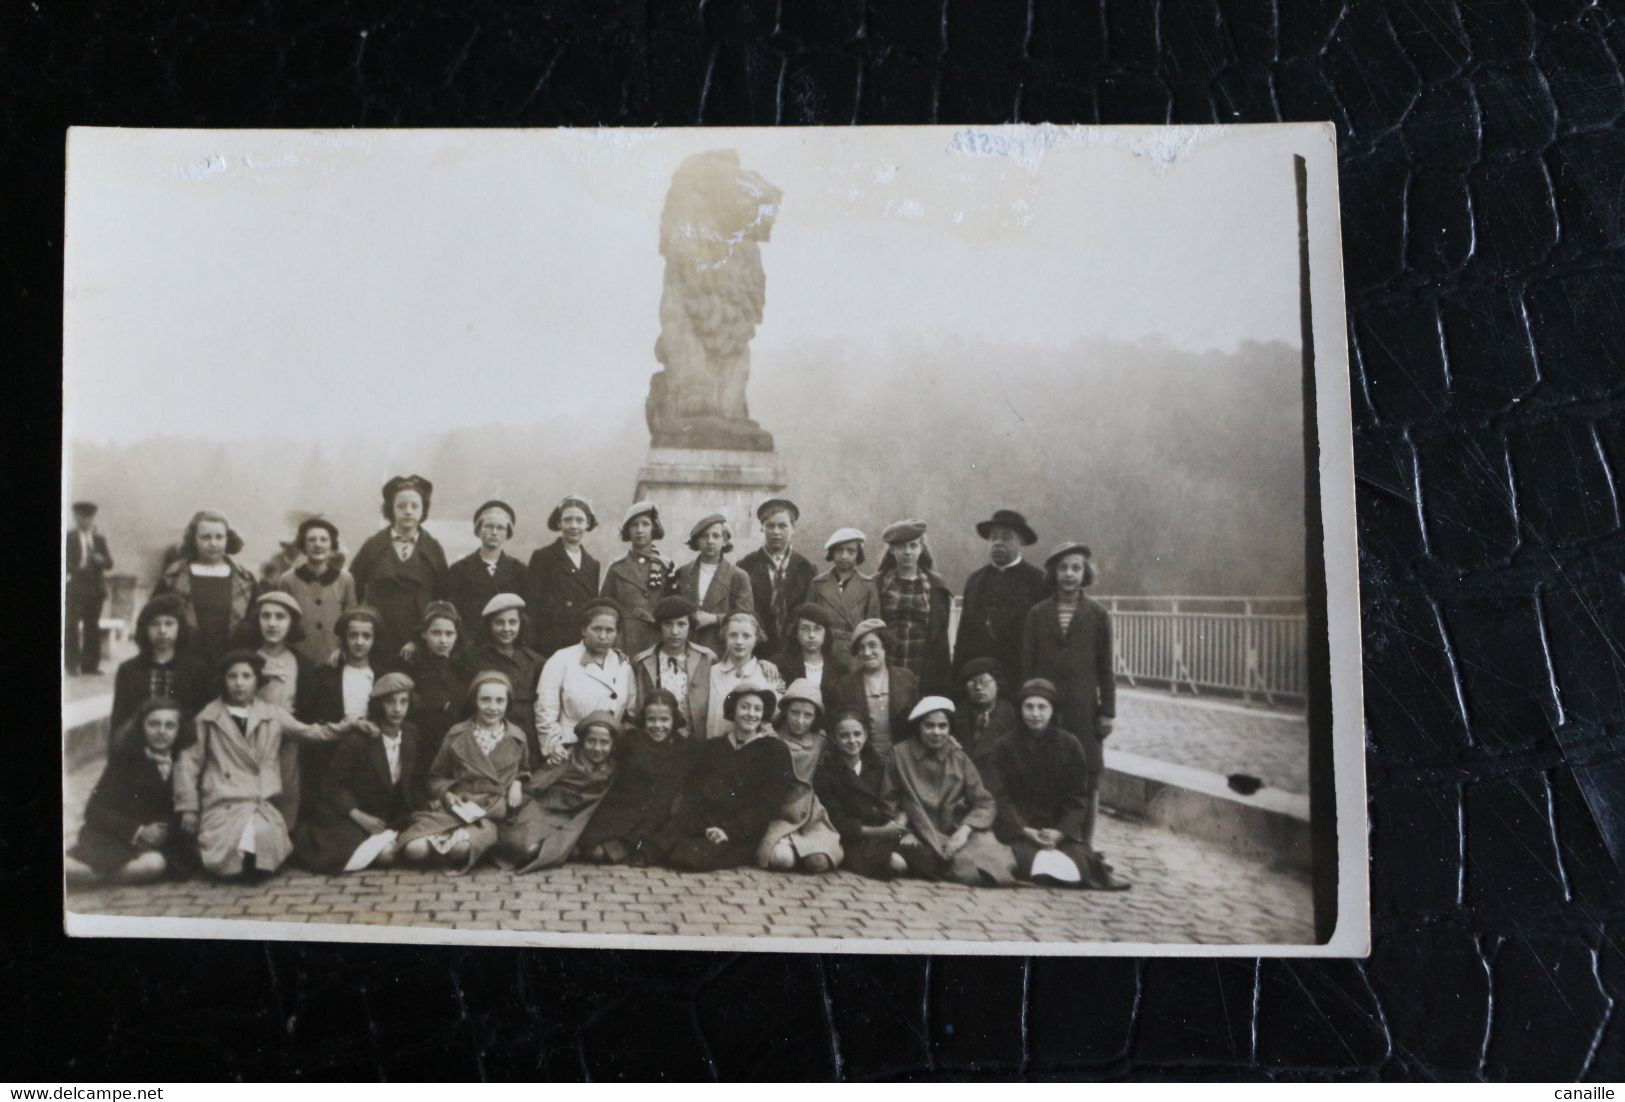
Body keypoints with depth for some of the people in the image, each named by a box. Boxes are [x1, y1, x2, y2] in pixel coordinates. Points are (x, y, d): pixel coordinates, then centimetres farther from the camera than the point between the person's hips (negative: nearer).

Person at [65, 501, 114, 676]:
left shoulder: (100, 539, 13)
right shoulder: (69, 538, 2)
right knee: (72, 626, -7)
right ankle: (72, 664, -3)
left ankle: (90, 665, 6)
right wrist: (76, 569, -17)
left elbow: (110, 563, 9)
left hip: (96, 588, 3)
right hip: (75, 588, -3)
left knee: (92, 627, 4)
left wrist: (101, 560, -12)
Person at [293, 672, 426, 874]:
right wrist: (358, 816, -20)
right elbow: (334, 785, -9)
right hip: (351, 818, -5)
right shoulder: (357, 738, -13)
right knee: (385, 851, -33)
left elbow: (415, 782, 11)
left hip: (396, 820, 5)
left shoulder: (411, 735, 1)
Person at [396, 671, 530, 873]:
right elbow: (437, 777, 17)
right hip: (456, 805, 1)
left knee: (462, 847, -37)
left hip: (493, 810, -1)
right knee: (415, 849, -27)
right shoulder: (456, 735, 10)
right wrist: (446, 793, -4)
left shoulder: (516, 738, 13)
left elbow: (524, 771, 29)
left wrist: (517, 783, 6)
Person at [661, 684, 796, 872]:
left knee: (696, 856, -32)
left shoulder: (776, 751, 9)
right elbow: (691, 793, 9)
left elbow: (770, 804, -1)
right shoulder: (709, 748, 19)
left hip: (743, 836, -2)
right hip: (704, 827, 3)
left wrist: (730, 831, -14)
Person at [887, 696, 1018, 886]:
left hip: (956, 833, 2)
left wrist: (964, 830, -14)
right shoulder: (902, 754, 2)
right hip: (919, 835, -2)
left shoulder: (959, 758, 8)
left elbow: (985, 803, 2)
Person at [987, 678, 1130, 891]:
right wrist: (1025, 830, -14)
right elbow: (998, 796, -2)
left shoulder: (1069, 745, 6)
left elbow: (1078, 797, 5)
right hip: (1018, 831, -1)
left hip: (1060, 831, 1)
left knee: (1079, 857, -27)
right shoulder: (1005, 747, 3)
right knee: (1028, 858, -30)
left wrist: (1061, 831, -10)